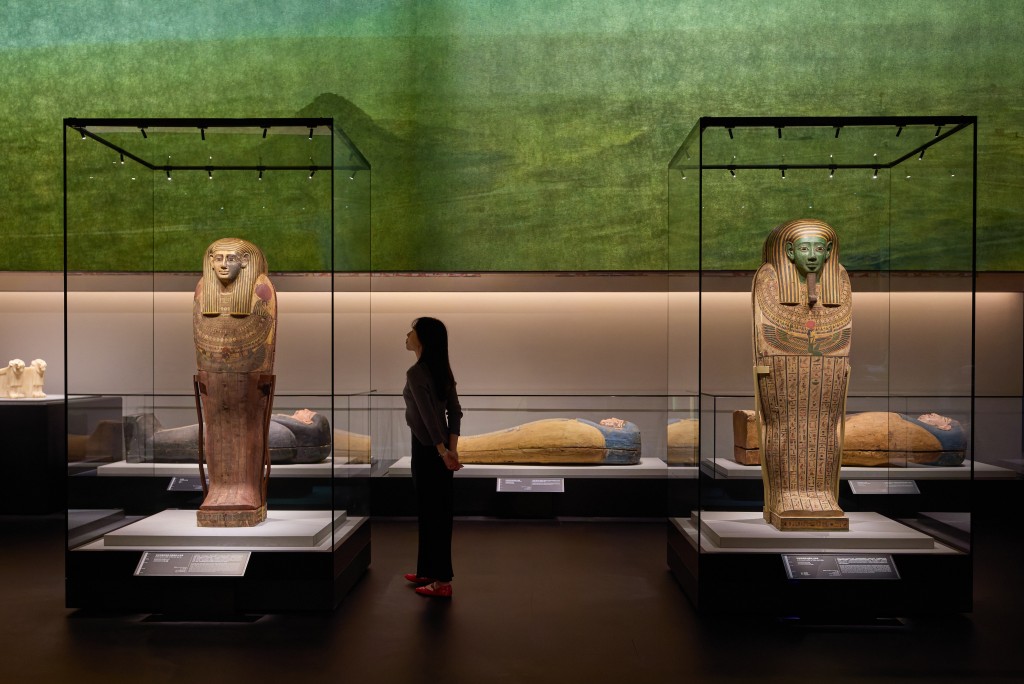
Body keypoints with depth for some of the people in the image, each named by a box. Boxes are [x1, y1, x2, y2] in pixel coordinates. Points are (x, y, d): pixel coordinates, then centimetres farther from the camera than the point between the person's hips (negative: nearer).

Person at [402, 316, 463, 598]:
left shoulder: (416, 373, -17)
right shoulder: (442, 370, 8)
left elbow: (428, 416, -22)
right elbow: (455, 412, 4)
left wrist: (443, 452, -17)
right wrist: (452, 449, -1)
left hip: (427, 450, -8)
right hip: (442, 449, 9)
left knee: (431, 513, 0)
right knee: (438, 511, 15)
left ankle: (442, 582, 7)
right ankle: (428, 572, 28)